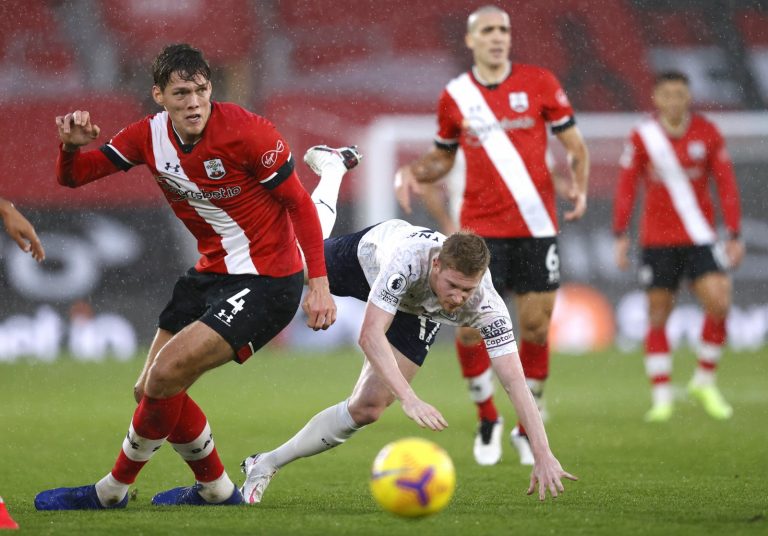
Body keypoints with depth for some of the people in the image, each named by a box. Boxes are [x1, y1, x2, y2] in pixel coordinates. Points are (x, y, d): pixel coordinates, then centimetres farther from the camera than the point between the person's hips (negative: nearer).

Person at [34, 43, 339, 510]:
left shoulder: (246, 132, -20)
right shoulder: (150, 136, -3)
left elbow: (299, 204, -13)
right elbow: (73, 177, 3)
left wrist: (319, 284, -17)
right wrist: (73, 146, -21)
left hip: (266, 282, -8)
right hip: (212, 274, 8)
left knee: (165, 377, -17)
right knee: (151, 391, 9)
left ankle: (112, 491, 2)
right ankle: (216, 490, 30)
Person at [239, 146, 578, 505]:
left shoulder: (486, 306, -44)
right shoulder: (408, 258, -50)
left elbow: (515, 381, -45)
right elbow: (370, 336, -54)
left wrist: (543, 456, -52)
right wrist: (410, 400, -66)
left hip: (415, 313, 1)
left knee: (367, 408, -12)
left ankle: (268, 465, 7)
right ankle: (331, 168, 61)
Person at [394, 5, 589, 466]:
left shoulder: (539, 83, 0)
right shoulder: (455, 96, 5)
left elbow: (575, 146, 4)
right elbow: (443, 157, 17)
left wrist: (579, 185, -15)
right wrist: (413, 172, -3)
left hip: (536, 228, -1)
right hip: (480, 229, 1)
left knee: (535, 328, 0)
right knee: (470, 327, -8)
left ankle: (528, 429, 18)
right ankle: (487, 420, 15)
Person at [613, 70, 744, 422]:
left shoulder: (707, 133, 1)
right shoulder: (642, 136, -1)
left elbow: (726, 185, 5)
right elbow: (626, 188, 3)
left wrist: (734, 235, 1)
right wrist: (621, 235, -3)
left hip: (699, 238, 0)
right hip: (657, 240, 0)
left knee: (719, 304, -14)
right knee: (658, 315, 0)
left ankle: (704, 381, 5)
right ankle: (661, 397, 6)